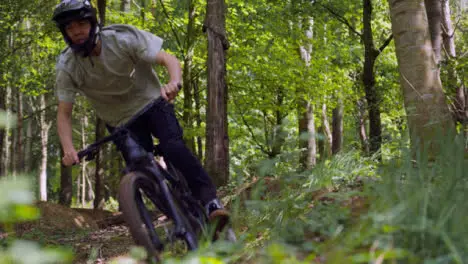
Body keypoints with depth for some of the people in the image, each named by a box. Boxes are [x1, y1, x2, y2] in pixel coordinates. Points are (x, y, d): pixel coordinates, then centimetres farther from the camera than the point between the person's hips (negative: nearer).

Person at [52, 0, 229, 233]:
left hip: (151, 102, -2)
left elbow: (169, 60, -25)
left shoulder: (123, 39, -22)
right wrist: (68, 150, -32)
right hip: (121, 120, 2)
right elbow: (64, 113, -14)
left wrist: (174, 83, -48)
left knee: (173, 148, -28)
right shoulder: (67, 67, -17)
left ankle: (210, 200, -26)